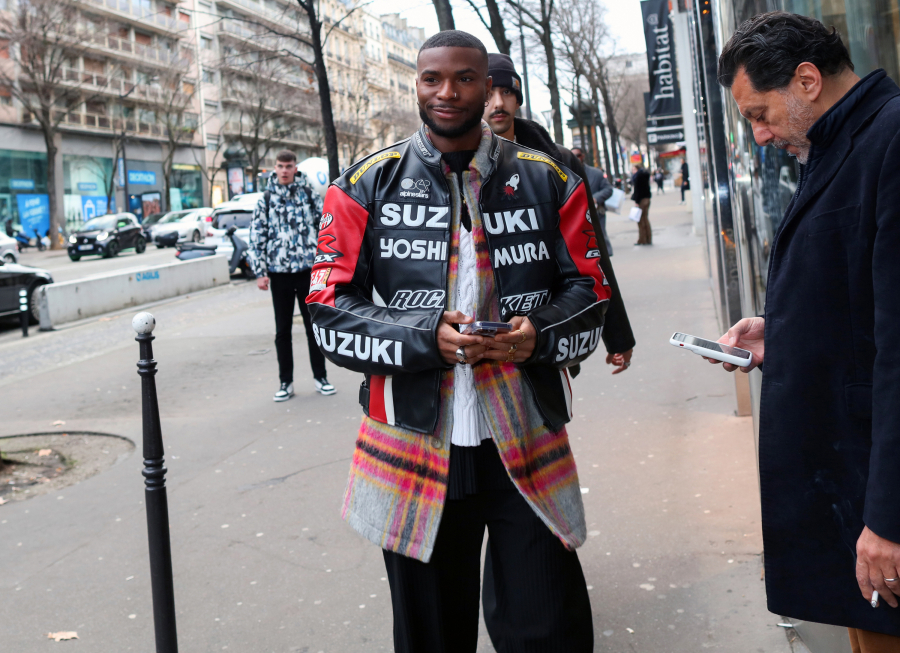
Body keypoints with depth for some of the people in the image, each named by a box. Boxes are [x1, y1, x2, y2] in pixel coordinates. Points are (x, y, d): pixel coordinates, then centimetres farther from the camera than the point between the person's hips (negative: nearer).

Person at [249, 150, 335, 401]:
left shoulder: (310, 194, 2)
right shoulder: (266, 199, 3)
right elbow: (256, 238, 2)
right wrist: (260, 272, -3)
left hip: (308, 270, 0)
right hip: (279, 274, 1)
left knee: (314, 325, 6)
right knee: (282, 330, 7)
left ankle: (320, 376, 18)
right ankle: (286, 382, 16)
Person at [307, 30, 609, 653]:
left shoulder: (548, 181, 7)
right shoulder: (368, 186, 4)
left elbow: (590, 295, 9)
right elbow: (330, 311, 0)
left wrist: (538, 335, -13)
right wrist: (427, 339, -16)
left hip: (528, 443, 1)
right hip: (415, 444, 0)